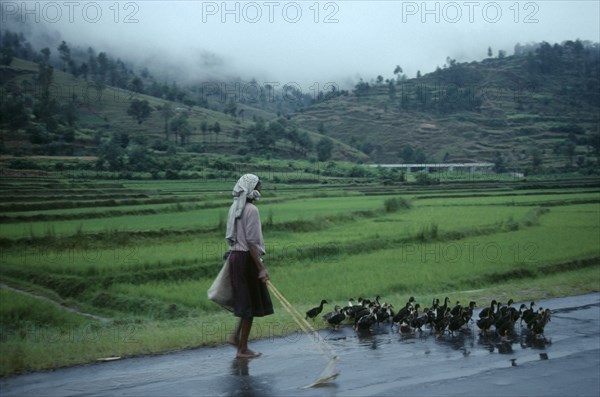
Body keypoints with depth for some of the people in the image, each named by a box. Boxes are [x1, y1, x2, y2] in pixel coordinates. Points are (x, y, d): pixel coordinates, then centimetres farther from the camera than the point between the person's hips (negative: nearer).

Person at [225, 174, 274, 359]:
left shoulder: (234, 208, 11)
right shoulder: (251, 210, -15)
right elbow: (251, 242, -20)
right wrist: (261, 268, -17)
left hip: (235, 256, 9)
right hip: (247, 258, -9)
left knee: (246, 300, 20)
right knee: (251, 302, 2)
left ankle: (236, 336, 18)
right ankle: (243, 349, 9)